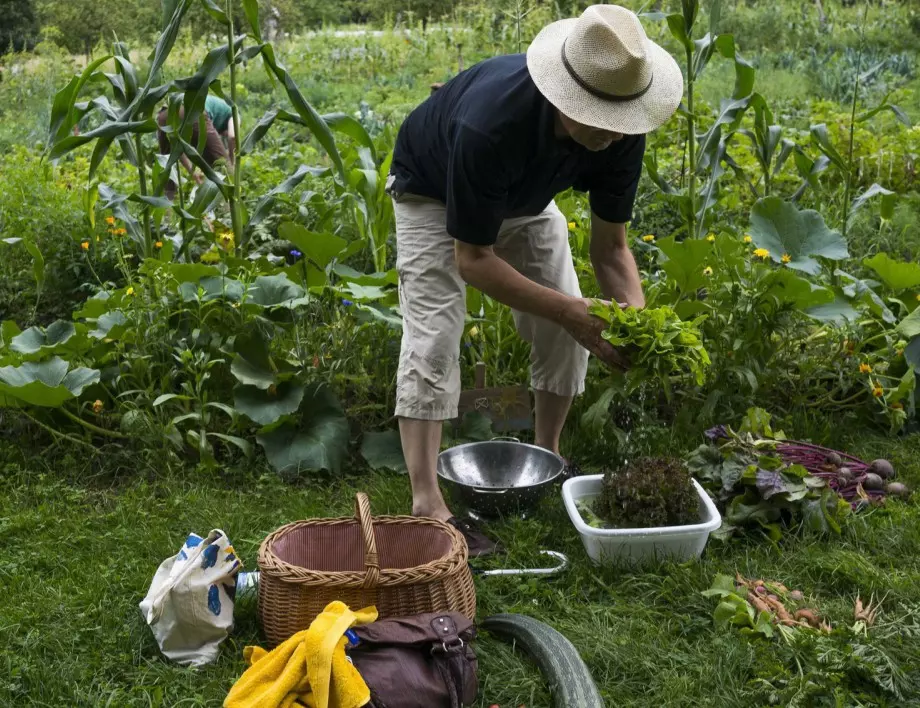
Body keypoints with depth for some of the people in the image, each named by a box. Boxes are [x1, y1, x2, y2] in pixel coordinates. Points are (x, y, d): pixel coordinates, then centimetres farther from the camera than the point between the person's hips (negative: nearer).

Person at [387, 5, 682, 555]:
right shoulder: (490, 124, -45)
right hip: (434, 194, -5)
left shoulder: (621, 133, -28)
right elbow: (473, 261, -35)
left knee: (564, 333, -1)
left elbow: (610, 246, -17)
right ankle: (427, 505, -17)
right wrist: (570, 310, -42)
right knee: (433, 337, -18)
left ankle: (548, 460, 19)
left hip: (525, 198, 5)